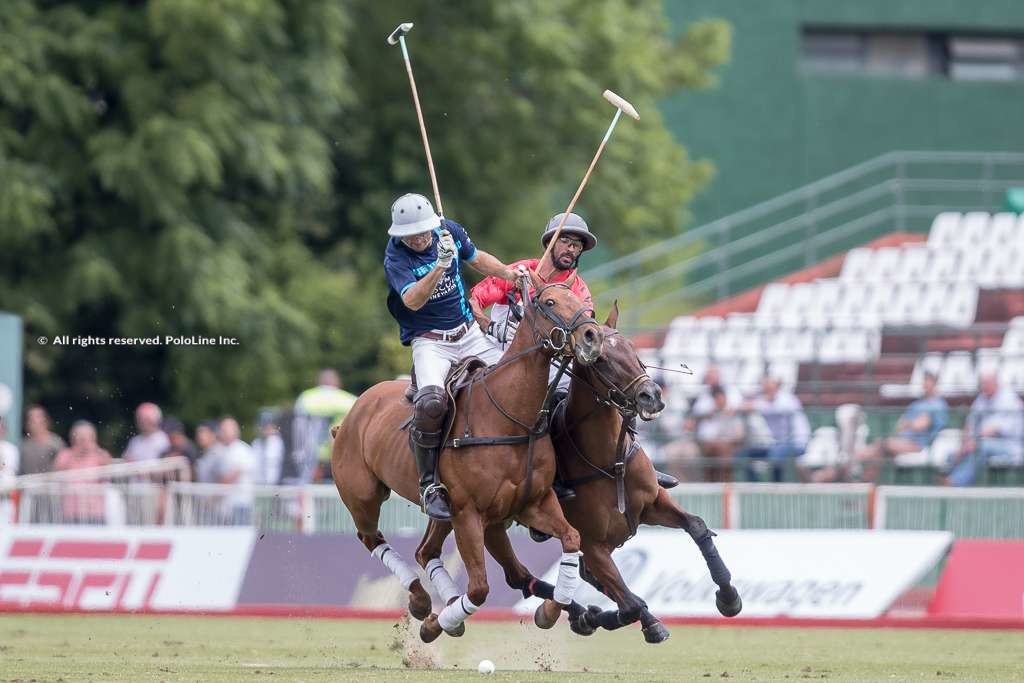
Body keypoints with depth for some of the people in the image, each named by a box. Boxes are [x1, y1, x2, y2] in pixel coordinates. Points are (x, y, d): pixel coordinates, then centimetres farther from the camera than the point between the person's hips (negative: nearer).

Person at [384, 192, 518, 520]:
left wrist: (509, 273, 9)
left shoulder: (450, 231, 0)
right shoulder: (395, 257, -16)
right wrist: (441, 265, -44)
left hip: (469, 335, 6)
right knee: (432, 402, -32)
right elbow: (413, 300, -33)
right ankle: (430, 484, -20)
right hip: (430, 342, -6)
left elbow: (477, 259, 22)